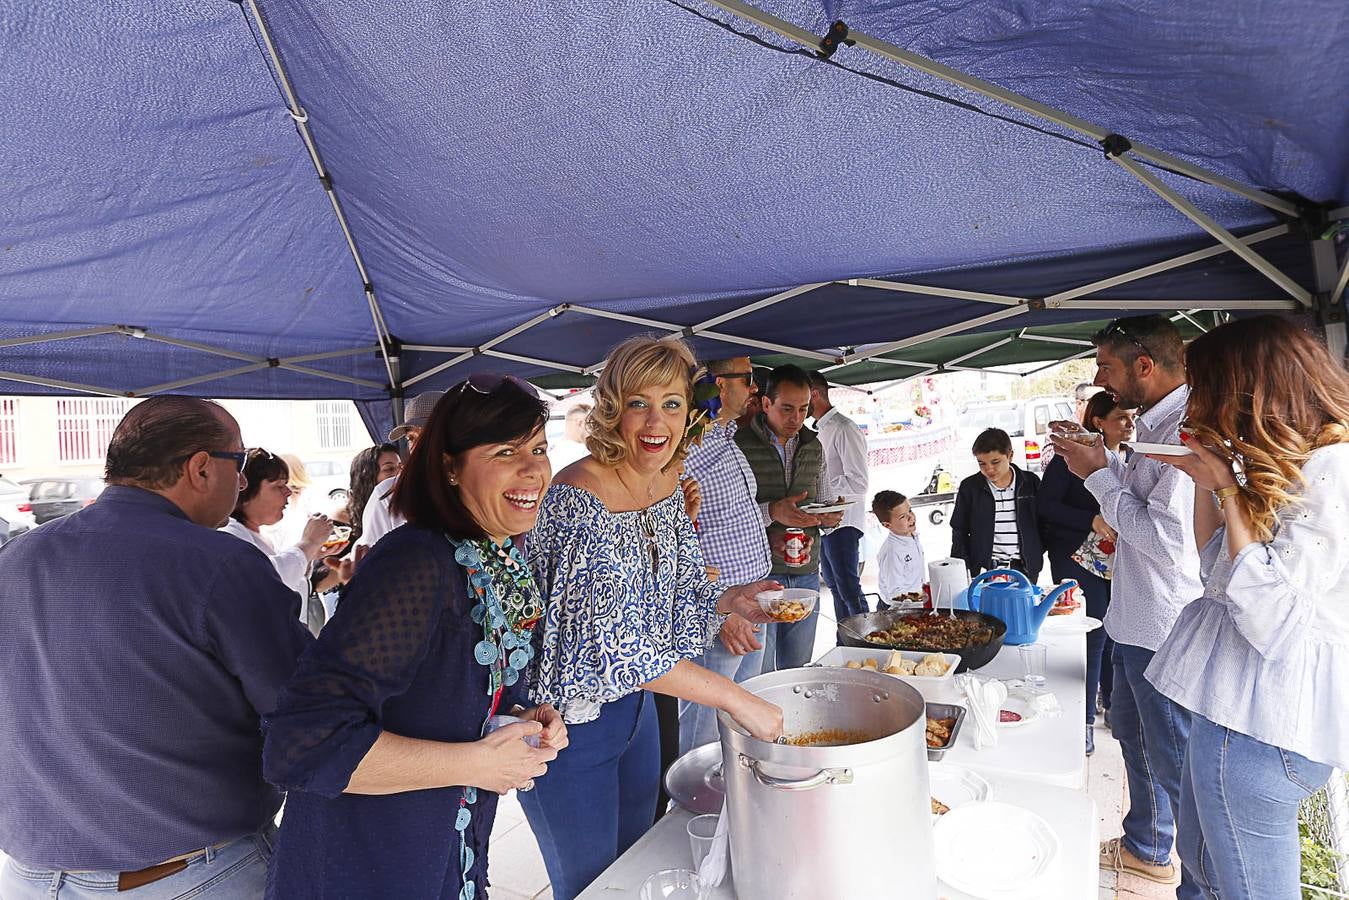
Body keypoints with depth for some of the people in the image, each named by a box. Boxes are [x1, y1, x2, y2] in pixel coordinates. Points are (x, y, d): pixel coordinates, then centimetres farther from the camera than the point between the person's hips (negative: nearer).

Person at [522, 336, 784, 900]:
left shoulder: (667, 486, -2)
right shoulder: (579, 499, -27)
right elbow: (609, 641, -32)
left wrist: (730, 601, -9)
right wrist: (733, 698, -30)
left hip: (633, 702, 7)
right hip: (569, 720, -7)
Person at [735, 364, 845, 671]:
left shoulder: (814, 447, 10)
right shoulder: (740, 444, -10)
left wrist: (830, 518, -4)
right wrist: (771, 511, -25)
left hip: (806, 574, 5)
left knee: (798, 669, 16)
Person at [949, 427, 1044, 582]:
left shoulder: (1031, 483, 1)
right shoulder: (969, 487, -2)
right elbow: (959, 532, 4)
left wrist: (1035, 555, 0)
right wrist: (963, 571, -4)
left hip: (1024, 569, 1)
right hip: (985, 569, -1)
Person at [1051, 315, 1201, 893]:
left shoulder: (1190, 429, -23)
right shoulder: (1157, 424, 10)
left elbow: (1168, 536, -28)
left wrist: (1099, 474, -20)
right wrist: (1096, 460, 5)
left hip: (1167, 632, -11)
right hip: (1136, 621, 11)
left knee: (1177, 763, 4)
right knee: (1134, 736, 25)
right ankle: (1146, 849, 46)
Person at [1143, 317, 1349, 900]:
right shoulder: (1289, 468, 10)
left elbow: (1273, 621, -25)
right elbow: (1217, 567, 18)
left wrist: (1228, 488, -19)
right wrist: (1204, 481, 7)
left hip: (1259, 726, -10)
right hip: (1236, 706, 10)